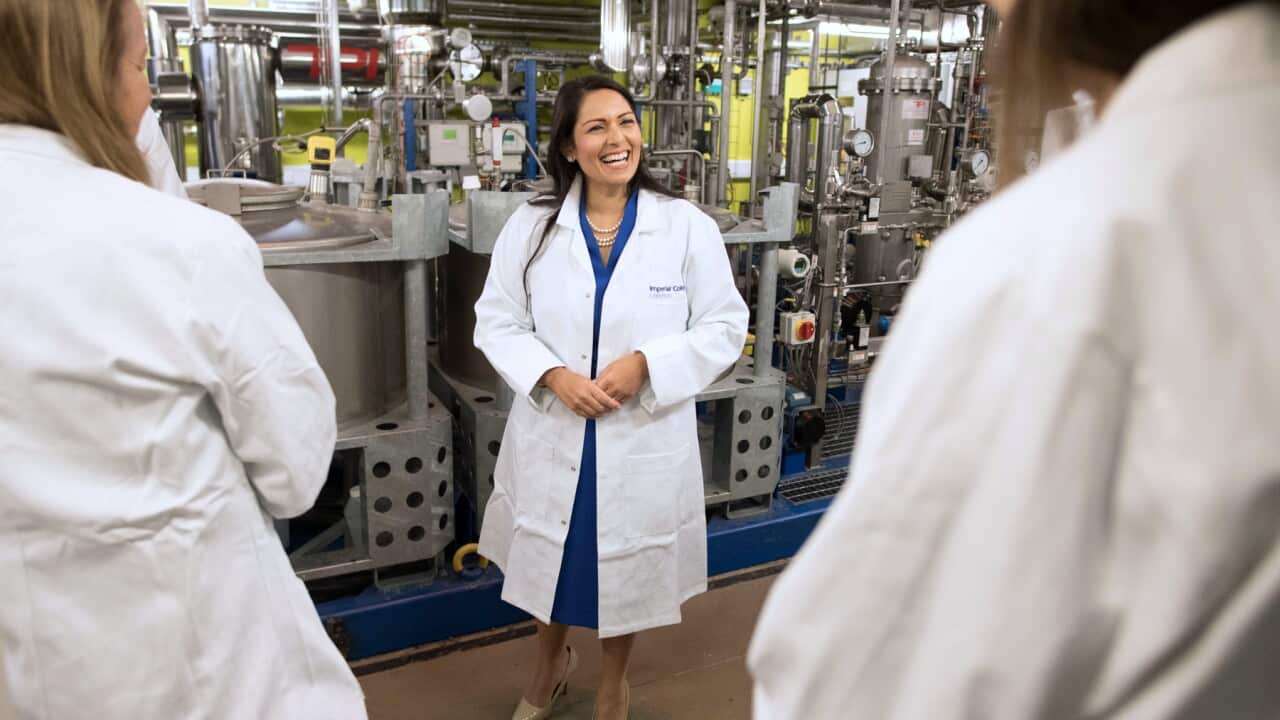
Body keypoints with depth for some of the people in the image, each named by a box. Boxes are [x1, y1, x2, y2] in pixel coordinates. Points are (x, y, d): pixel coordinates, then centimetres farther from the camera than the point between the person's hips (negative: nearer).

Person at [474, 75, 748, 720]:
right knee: (549, 559, 21)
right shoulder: (532, 226, -4)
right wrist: (553, 375, -17)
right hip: (552, 433, 2)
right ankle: (551, 661, 53)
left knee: (629, 566, 18)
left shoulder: (689, 228, -8)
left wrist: (645, 363, -20)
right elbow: (497, 322, 0)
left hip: (644, 438, -1)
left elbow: (724, 328, -6)